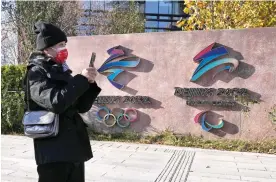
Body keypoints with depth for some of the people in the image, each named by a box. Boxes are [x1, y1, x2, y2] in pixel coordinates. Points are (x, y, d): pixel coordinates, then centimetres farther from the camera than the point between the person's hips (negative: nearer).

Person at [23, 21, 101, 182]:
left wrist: (90, 83, -1)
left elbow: (81, 107, 13)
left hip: (74, 146, 8)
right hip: (54, 151, -7)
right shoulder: (36, 72, -7)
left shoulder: (63, 72, 14)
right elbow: (56, 102, -24)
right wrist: (82, 79, -17)